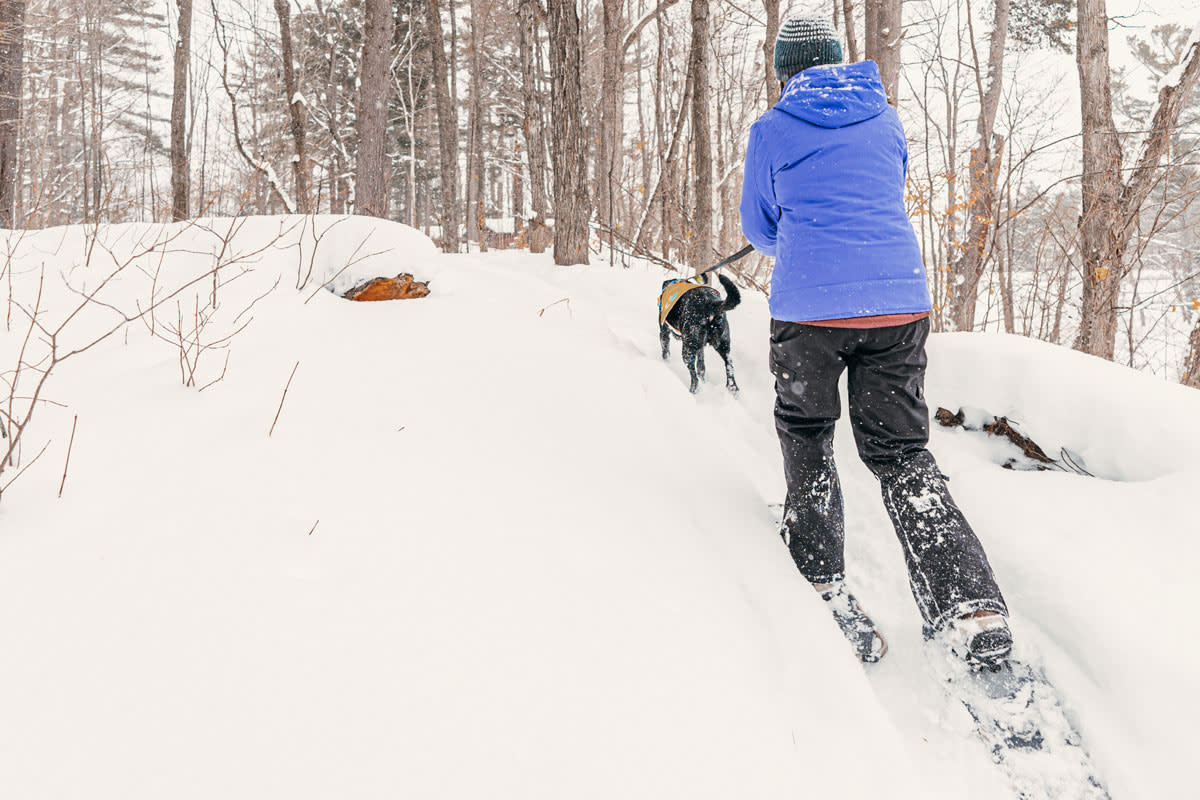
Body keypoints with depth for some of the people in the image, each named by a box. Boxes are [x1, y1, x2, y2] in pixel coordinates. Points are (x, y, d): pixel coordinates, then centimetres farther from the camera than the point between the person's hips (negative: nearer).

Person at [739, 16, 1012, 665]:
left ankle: (824, 586, 11)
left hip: (809, 308, -3)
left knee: (807, 441, 18)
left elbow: (758, 227, 14)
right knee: (901, 451, 10)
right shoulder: (885, 118, 13)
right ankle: (972, 604, -1)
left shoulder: (772, 130, 3)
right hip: (900, 300, 3)